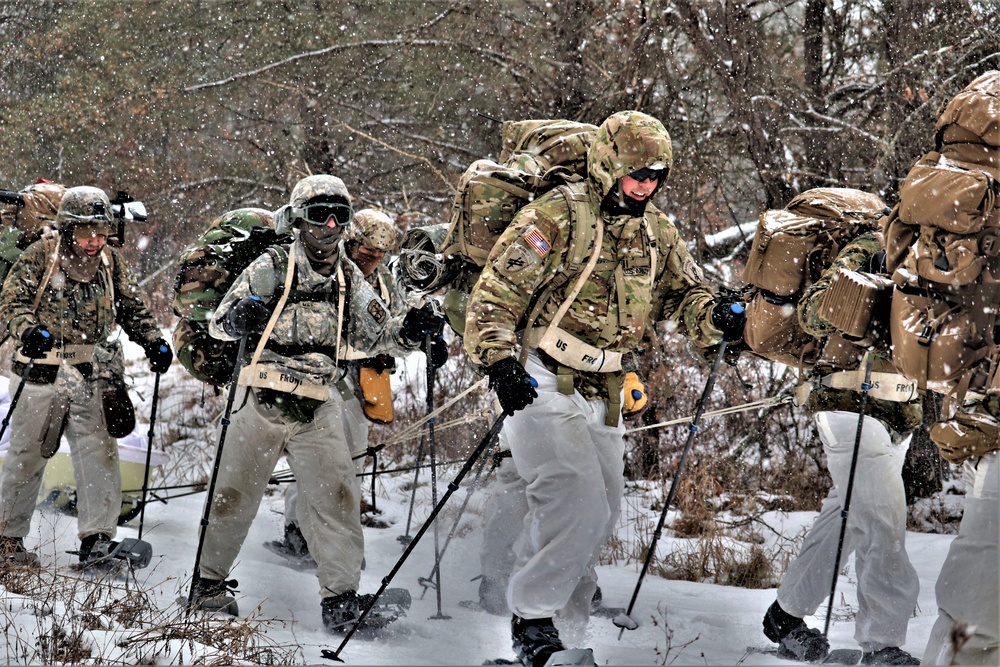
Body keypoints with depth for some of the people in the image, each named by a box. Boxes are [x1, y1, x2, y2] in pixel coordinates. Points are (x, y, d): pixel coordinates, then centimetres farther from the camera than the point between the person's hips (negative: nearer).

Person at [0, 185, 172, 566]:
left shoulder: (110, 261, 8)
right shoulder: (41, 256, -5)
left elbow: (131, 309, 17)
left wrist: (153, 342, 2)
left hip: (92, 375, 3)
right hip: (43, 371, -3)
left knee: (98, 452, -8)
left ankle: (97, 536, -6)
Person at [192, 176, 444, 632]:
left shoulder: (350, 280, 13)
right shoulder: (273, 268, 0)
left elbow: (376, 335, 11)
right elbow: (218, 324, -2)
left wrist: (407, 331, -11)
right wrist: (238, 319, -26)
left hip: (320, 406, 3)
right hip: (264, 401, -3)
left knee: (335, 496, -7)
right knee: (235, 495, 4)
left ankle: (341, 599, -5)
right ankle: (208, 579, 22)